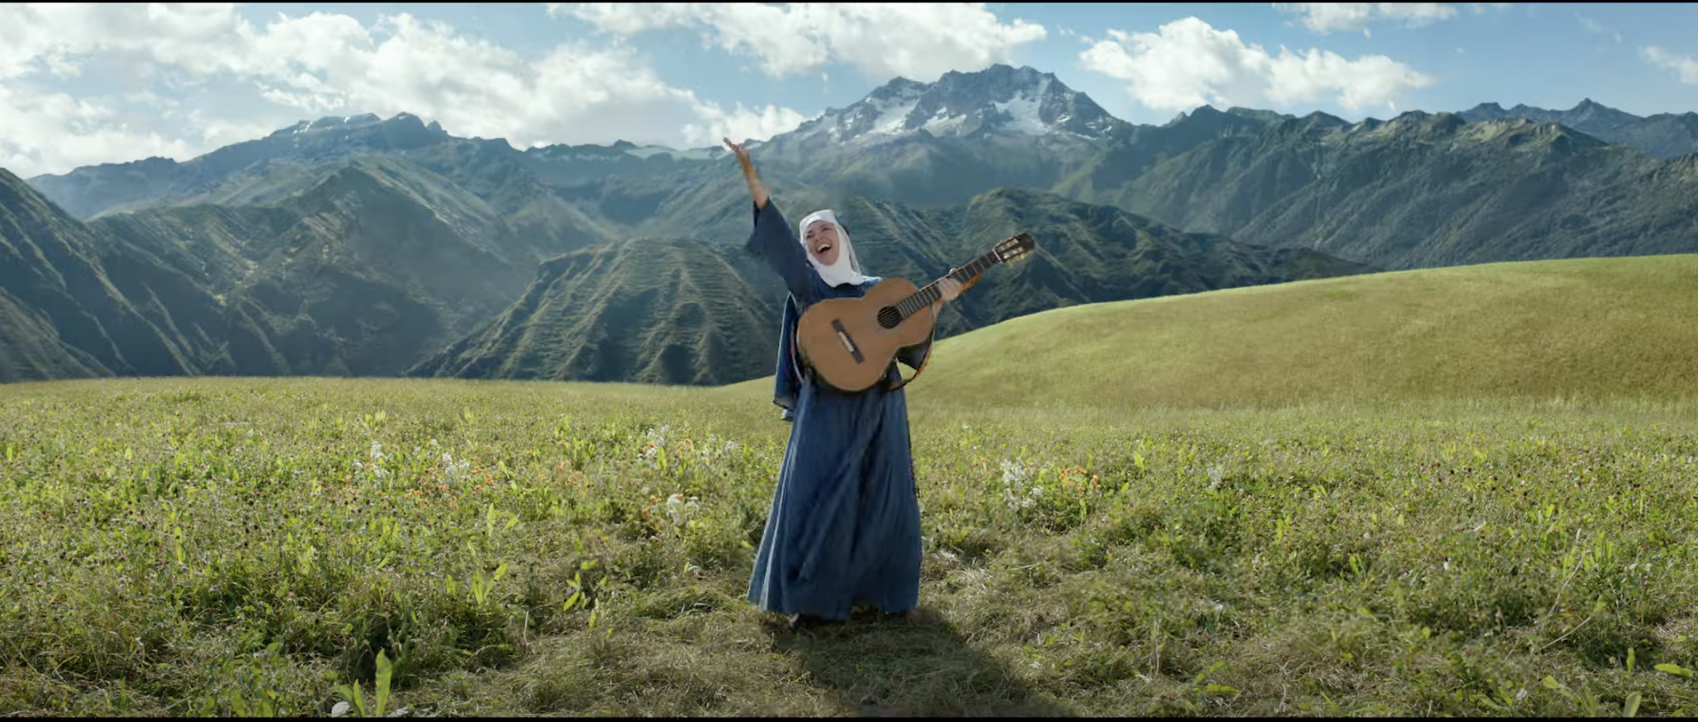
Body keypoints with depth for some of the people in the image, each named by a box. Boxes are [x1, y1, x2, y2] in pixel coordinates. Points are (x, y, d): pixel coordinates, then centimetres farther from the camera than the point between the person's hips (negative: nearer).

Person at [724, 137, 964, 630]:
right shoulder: (807, 286, 5)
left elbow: (910, 352, 9)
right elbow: (777, 237, -10)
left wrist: (935, 305, -4)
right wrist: (750, 175, -21)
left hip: (880, 408, 3)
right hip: (829, 410, -3)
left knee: (885, 501, 5)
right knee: (820, 500, -7)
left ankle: (883, 591, 21)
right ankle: (811, 599, 5)